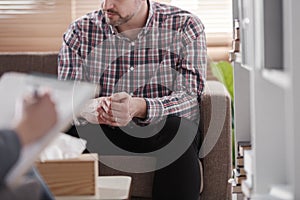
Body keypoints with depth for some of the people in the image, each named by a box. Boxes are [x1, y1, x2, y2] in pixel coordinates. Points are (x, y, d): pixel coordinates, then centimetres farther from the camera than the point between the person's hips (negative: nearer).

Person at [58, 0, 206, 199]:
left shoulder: (185, 27, -4)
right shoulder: (80, 31, 2)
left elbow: (190, 97, -14)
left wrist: (139, 107, -35)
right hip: (103, 133, 1)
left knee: (176, 127, -35)